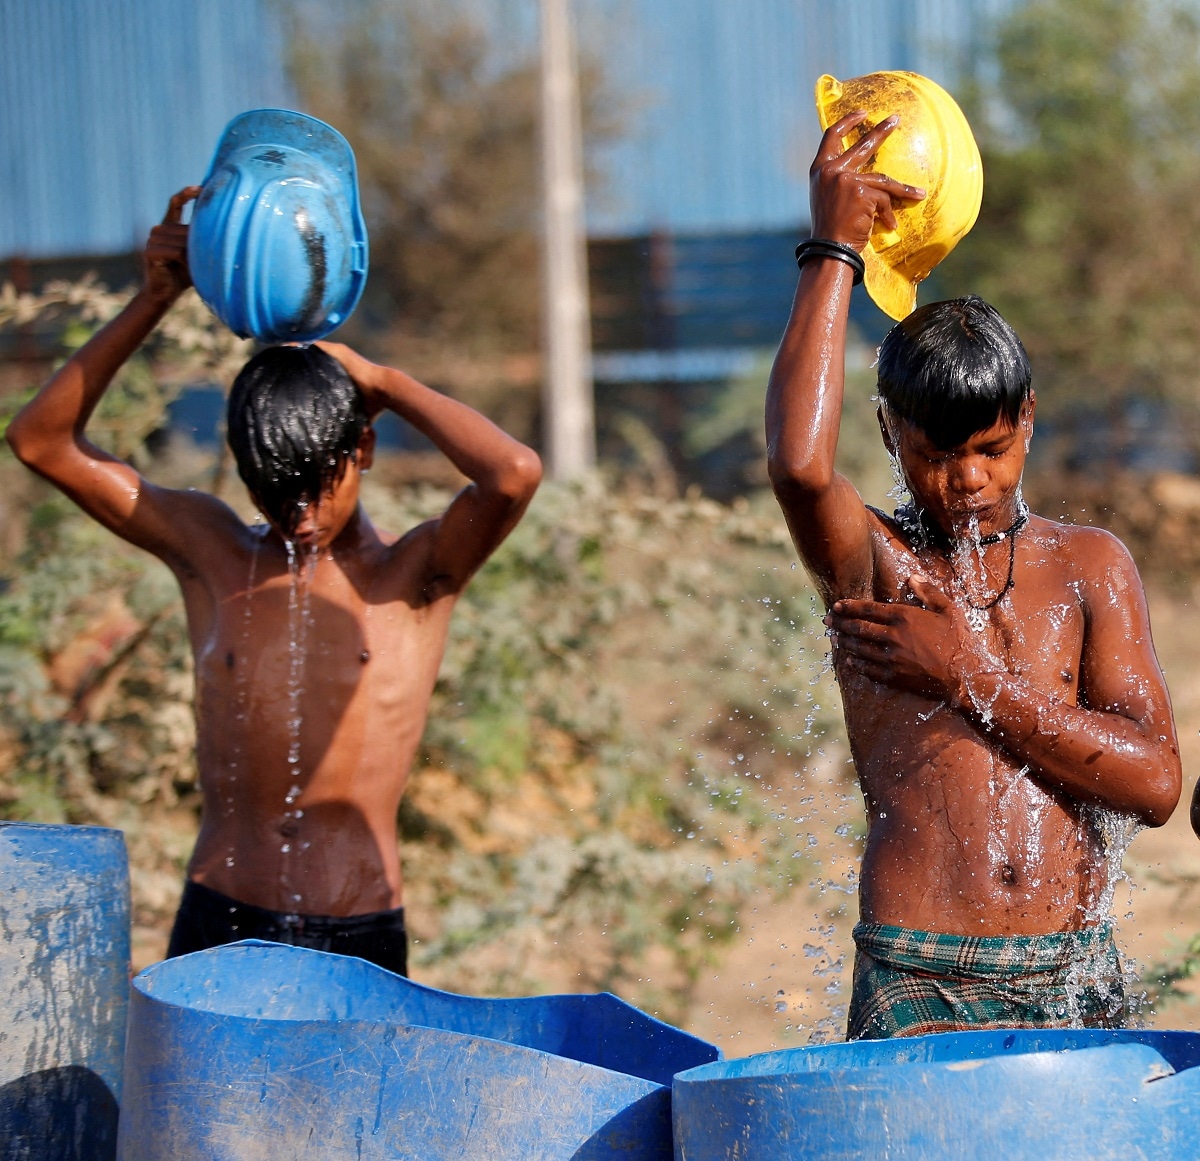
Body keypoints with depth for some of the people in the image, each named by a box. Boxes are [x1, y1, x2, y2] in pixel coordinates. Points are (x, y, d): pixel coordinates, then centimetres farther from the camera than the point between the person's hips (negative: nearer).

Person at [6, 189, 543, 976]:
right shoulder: (210, 551, 9)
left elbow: (514, 474, -19)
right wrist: (154, 299, -1)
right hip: (215, 928, 2)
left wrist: (384, 384, -5)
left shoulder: (413, 577, 2)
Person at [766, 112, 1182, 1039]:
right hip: (917, 989, -3)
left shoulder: (1091, 567, 11)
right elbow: (798, 463, -20)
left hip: (1076, 978, 3)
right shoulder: (871, 566, 4)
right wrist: (834, 252, -10)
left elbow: (1155, 783, 2)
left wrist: (971, 678, -4)